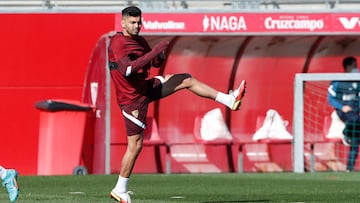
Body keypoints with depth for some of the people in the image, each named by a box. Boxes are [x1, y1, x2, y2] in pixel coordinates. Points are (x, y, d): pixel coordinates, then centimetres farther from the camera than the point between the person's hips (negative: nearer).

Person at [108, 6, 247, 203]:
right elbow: (127, 69, -32)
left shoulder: (140, 41, 7)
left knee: (187, 80, 5)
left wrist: (160, 55, -7)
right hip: (133, 98, -8)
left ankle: (229, 100, 10)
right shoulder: (117, 43, -19)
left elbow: (155, 63, 18)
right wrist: (154, 52, -33)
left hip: (147, 87, 8)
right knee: (135, 145, -3)